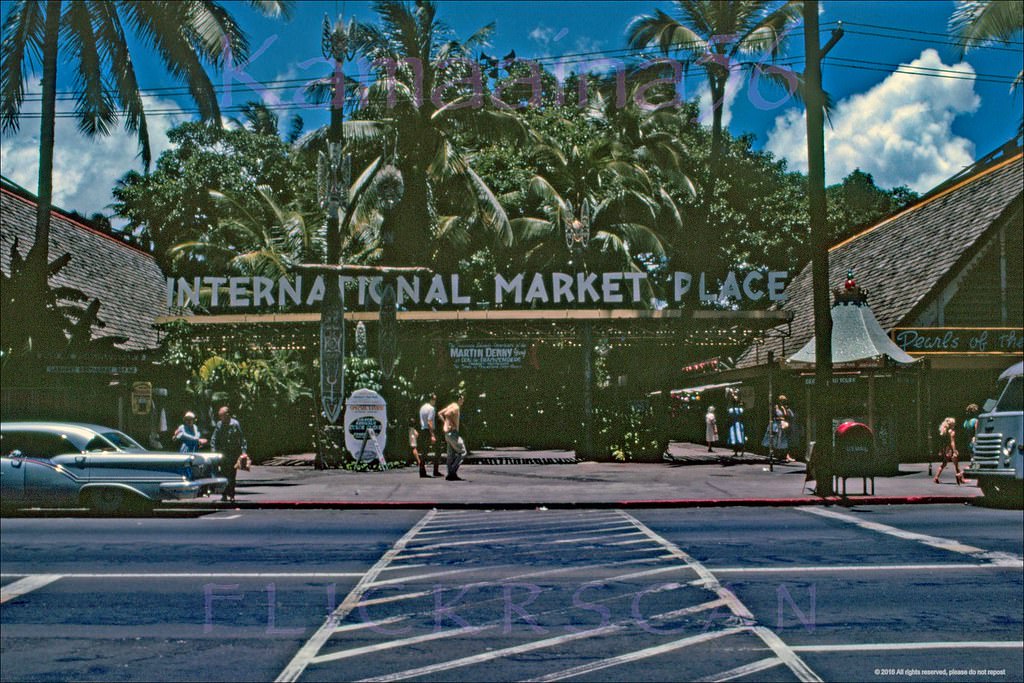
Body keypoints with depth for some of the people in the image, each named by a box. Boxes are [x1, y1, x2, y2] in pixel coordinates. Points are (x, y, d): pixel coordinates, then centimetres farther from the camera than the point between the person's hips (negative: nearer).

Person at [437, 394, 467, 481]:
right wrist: (452, 424, -20)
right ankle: (453, 470, -8)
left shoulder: (451, 406, 15)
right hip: (453, 432, -9)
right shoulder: (456, 407, -14)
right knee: (462, 452, -4)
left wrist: (445, 423, 11)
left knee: (451, 454, 10)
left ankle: (451, 474, 10)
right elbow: (446, 414, -31)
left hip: (448, 433, 9)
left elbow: (440, 414, 17)